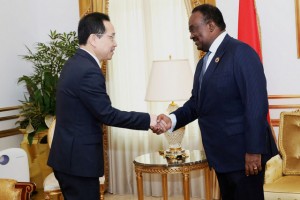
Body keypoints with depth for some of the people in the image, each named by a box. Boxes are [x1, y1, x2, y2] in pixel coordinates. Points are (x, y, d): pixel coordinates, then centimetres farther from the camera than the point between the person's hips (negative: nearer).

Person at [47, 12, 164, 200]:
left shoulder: (75, 63, 9)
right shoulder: (88, 71, -22)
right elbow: (107, 114, -19)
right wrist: (147, 120, -11)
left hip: (69, 156, 10)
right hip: (78, 159, -10)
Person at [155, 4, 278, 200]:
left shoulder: (240, 52, -13)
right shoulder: (204, 62, 16)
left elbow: (256, 103, -19)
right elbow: (196, 102, 15)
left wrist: (253, 150, -22)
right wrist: (173, 119, -5)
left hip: (242, 153, -9)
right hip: (221, 154, 9)